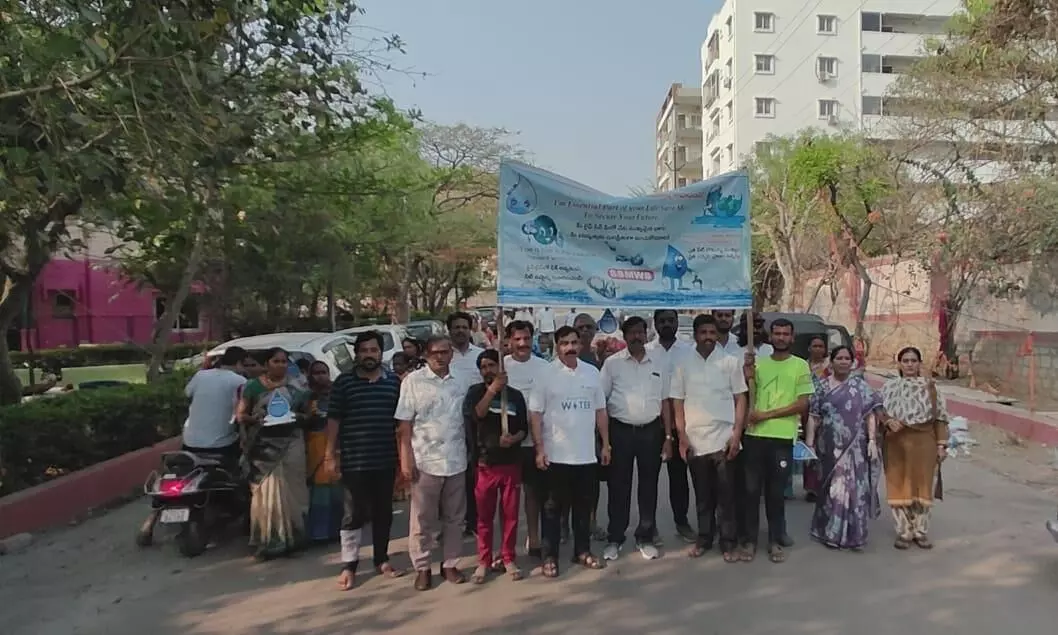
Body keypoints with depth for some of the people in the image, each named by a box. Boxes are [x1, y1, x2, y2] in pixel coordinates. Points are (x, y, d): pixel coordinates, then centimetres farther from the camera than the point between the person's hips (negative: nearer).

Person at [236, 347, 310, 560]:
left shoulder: (295, 386, 11)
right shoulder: (253, 386, 4)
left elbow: (307, 414, 16)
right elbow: (240, 415, 4)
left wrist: (299, 416, -6)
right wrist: (255, 418, -16)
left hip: (291, 444, 2)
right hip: (264, 446, -2)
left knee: (289, 491, 0)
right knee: (265, 493, -2)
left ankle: (290, 538, 10)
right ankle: (266, 541, 6)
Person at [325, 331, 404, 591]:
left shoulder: (394, 382, 5)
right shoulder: (344, 382, -3)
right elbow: (333, 420, -2)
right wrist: (331, 454, -5)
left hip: (386, 460, 3)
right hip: (354, 460, -3)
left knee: (383, 512, 13)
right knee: (354, 514, 5)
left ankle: (382, 559, 27)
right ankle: (349, 565, 17)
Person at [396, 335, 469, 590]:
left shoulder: (459, 384, 7)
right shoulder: (413, 381, -4)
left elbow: (466, 422, 12)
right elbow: (404, 425, -5)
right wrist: (406, 459, -11)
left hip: (456, 461, 3)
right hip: (425, 461, -3)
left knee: (454, 517, 12)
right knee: (423, 519, 7)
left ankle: (450, 564, 24)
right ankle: (422, 567, 20)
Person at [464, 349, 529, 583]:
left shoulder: (515, 395, 5)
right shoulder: (476, 391, 2)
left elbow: (524, 429, 6)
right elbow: (476, 414, -18)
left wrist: (514, 438, -15)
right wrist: (492, 389, -25)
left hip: (511, 463, 1)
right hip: (485, 463, -1)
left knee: (510, 514, 7)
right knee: (485, 516, 6)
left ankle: (508, 559, 20)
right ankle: (484, 562, 17)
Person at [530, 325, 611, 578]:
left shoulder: (592, 372, 5)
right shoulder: (546, 374, -7)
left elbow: (600, 410, 11)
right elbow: (535, 413, -7)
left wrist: (606, 444, 8)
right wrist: (540, 449, -12)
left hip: (587, 454, 4)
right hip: (556, 455, -4)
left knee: (584, 506, 14)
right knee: (553, 508, 6)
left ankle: (582, 551, 28)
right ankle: (550, 556, 17)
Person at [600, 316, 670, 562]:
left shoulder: (658, 365, 7)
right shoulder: (612, 363, -1)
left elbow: (664, 403, 10)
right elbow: (601, 400, -1)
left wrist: (668, 437, 5)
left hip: (651, 431, 3)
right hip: (620, 430, -2)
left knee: (649, 486, 10)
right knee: (618, 486, 5)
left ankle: (645, 538, 23)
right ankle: (614, 539, 17)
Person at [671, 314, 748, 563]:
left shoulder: (731, 361, 1)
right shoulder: (683, 363, 4)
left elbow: (740, 399, 2)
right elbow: (677, 402, 5)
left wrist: (736, 434, -7)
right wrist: (682, 436, -1)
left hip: (724, 437, -1)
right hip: (695, 439, 1)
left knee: (726, 493, 3)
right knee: (702, 494, 11)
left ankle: (729, 542, 13)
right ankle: (704, 538, 23)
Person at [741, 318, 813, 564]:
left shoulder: (801, 366, 2)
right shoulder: (758, 364, 9)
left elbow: (802, 404, -5)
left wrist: (767, 414, -11)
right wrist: (747, 374, -7)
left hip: (782, 437, -2)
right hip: (754, 435, 2)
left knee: (776, 492, 8)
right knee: (751, 490, 6)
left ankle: (775, 541, 20)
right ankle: (750, 540, 16)